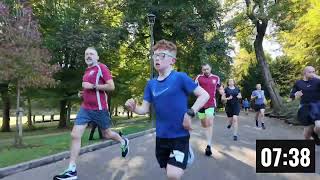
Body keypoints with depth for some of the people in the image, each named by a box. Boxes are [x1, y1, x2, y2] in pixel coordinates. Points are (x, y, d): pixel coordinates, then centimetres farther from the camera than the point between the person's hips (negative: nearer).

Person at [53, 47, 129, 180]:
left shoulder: (101, 67, -8)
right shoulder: (87, 71, 15)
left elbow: (111, 86, -16)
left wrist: (92, 86, -19)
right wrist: (84, 93, 13)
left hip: (99, 109, -7)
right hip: (85, 108, 7)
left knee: (107, 134, 12)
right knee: (75, 135, -5)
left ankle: (123, 142, 45)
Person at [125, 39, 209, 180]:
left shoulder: (180, 77, -12)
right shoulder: (151, 84, 3)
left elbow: (204, 95, -12)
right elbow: (145, 109, 4)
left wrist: (190, 113, -22)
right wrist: (133, 108, -17)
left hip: (180, 135, -5)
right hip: (161, 136, 5)